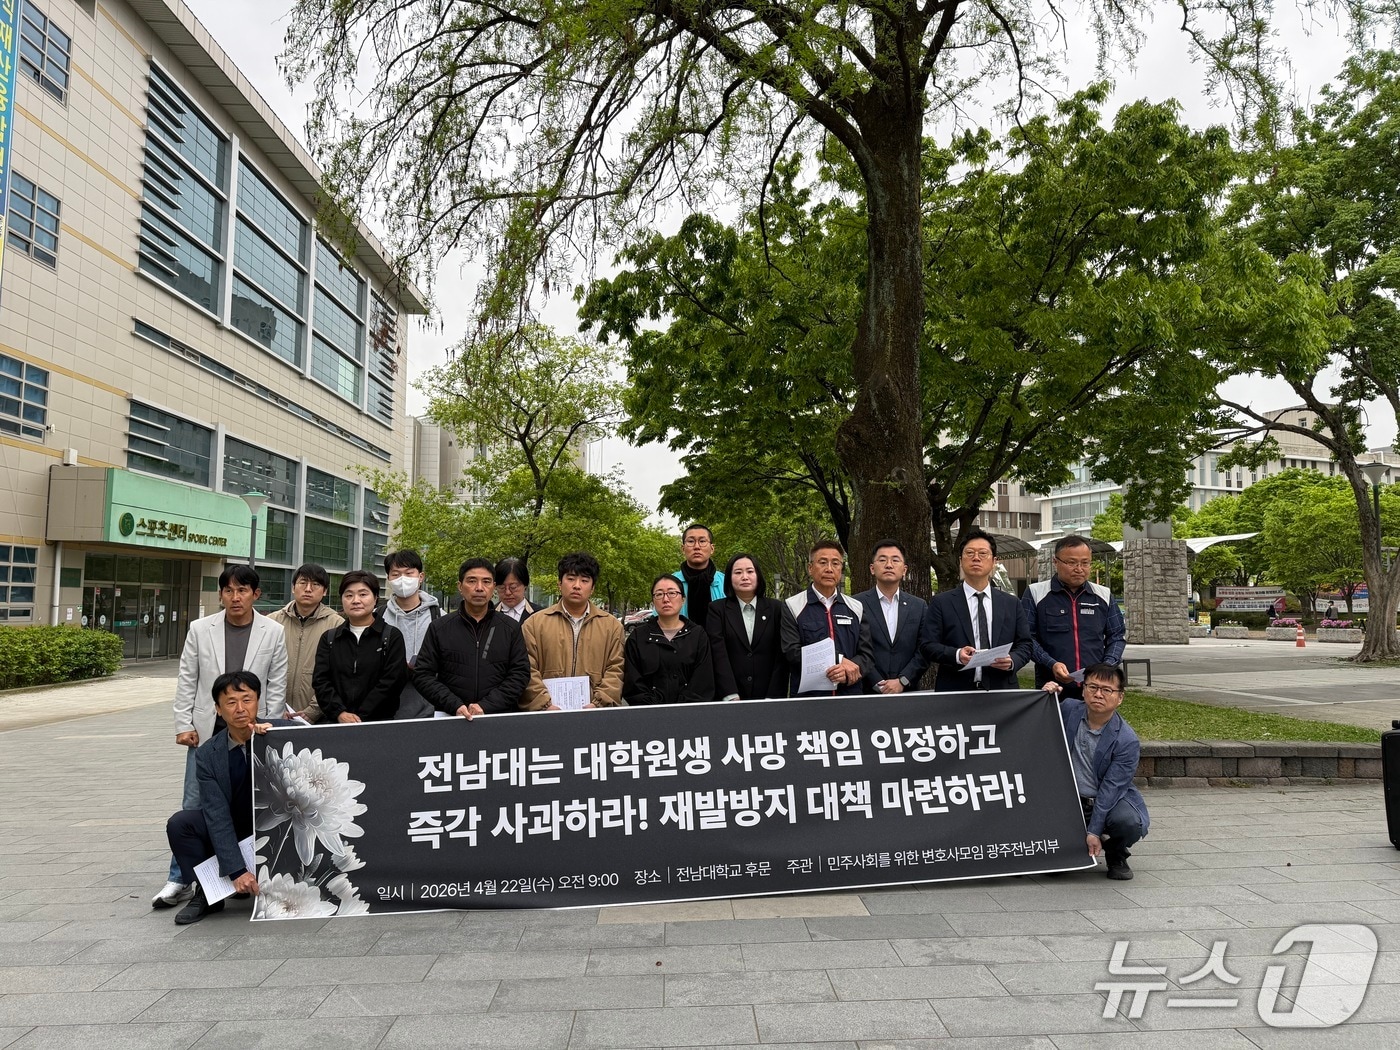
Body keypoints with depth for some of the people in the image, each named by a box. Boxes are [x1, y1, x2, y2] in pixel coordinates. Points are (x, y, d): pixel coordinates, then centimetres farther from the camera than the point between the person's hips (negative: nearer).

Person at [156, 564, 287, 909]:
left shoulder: (273, 633, -2)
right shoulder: (200, 629, 1)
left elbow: (276, 687, 1)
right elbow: (186, 680, 4)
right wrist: (184, 724, -1)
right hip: (206, 732, 1)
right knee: (194, 806, 3)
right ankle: (180, 880, 13)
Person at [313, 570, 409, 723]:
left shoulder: (392, 636, 7)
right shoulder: (329, 639, 16)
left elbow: (392, 681, -3)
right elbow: (321, 681, 6)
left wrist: (360, 717, -10)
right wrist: (340, 713, -9)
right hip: (336, 722, 3)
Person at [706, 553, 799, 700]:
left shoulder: (777, 608, 5)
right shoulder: (717, 610, 3)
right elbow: (718, 655, -6)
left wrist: (772, 697, -13)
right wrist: (731, 697, -16)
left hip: (770, 697, 1)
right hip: (728, 698, -1)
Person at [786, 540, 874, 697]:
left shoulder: (856, 608, 10)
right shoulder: (793, 607, -1)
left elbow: (866, 655, 4)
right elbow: (792, 652, -10)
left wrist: (847, 672, -17)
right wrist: (840, 660, -15)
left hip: (851, 696, 3)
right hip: (807, 697, -2)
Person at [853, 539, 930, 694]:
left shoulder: (919, 606, 8)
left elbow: (924, 651, 4)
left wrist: (902, 681, -8)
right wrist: (879, 685, -12)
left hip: (907, 691, 2)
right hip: (869, 693, -2)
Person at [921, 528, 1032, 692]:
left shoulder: (1012, 604, 11)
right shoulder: (941, 603, 2)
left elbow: (1024, 645, 9)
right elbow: (929, 647, -4)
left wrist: (1012, 661, -12)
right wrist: (957, 655, -21)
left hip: (1002, 691, 2)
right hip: (955, 692, -2)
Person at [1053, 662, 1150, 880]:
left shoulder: (1127, 741, -16)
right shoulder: (1068, 709, -5)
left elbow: (1111, 788, -18)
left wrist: (1094, 831, -22)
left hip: (1110, 802, -2)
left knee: (1129, 821, -35)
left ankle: (1116, 856, 3)